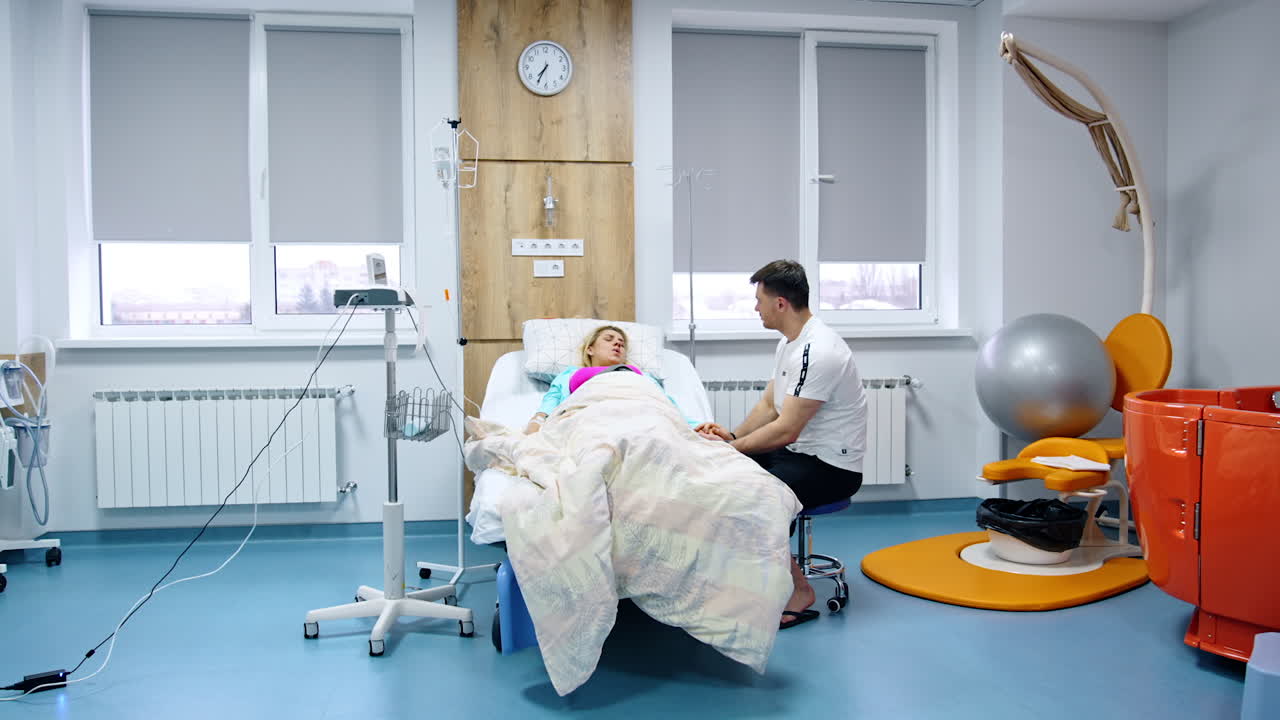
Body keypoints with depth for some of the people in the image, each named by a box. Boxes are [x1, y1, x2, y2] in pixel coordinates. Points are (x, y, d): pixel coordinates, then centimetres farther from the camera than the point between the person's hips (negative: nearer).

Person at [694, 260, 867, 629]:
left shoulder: (818, 352, -26)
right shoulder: (789, 342, 8)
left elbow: (785, 431, -27)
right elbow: (769, 405, 14)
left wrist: (728, 448, -18)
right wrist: (732, 435, -2)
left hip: (832, 465, -10)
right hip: (797, 450, 10)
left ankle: (799, 591, -6)